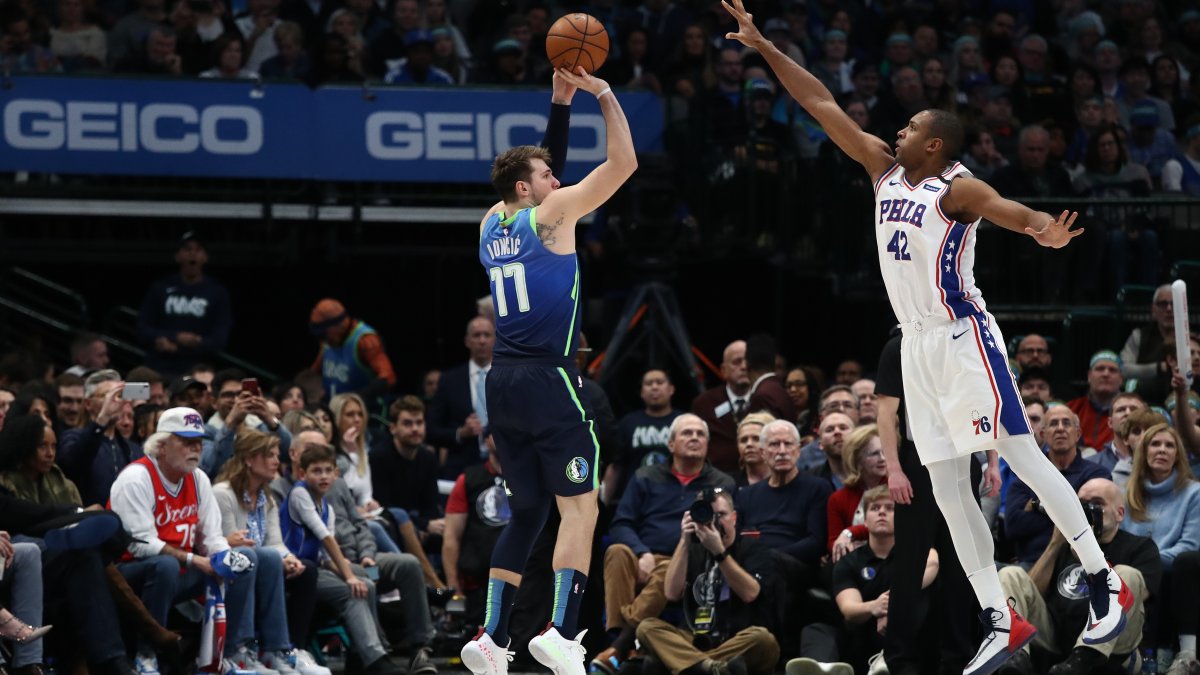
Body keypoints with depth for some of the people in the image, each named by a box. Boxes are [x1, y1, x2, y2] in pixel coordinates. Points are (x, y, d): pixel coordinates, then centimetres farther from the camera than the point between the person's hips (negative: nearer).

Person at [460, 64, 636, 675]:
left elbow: (540, 165, 30)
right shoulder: (550, 216, -5)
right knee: (579, 507, -8)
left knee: (527, 511, 15)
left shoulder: (492, 224, 14)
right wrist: (602, 93, 3)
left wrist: (561, 102, 28)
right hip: (548, 378, -8)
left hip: (503, 382, 8)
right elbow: (623, 163, -5)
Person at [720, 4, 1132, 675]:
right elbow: (823, 105, 11)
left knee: (1023, 457, -9)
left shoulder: (957, 188, -12)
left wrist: (1041, 228, -56)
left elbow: (1001, 206, -34)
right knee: (948, 488, 4)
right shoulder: (886, 171, 9)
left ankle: (1106, 585, -3)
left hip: (965, 338, -8)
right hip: (918, 347, 8)